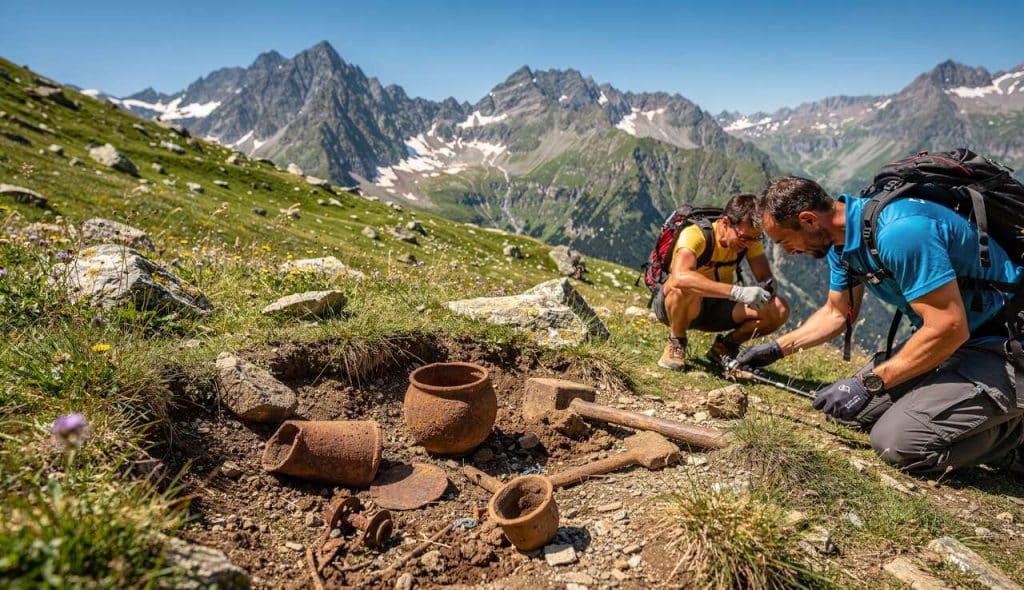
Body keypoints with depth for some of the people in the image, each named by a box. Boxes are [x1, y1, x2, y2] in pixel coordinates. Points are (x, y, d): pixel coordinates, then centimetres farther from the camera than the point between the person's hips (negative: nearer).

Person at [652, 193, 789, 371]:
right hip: (671, 304, -5)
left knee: (779, 310, -17)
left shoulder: (749, 238, -10)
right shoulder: (695, 235, -29)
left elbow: (766, 278, -11)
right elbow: (680, 277, -48)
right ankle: (676, 343, -12)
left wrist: (765, 288, -37)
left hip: (716, 307, 5)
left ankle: (724, 347, 6)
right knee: (685, 286, -41)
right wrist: (737, 292, -54)